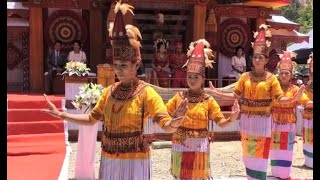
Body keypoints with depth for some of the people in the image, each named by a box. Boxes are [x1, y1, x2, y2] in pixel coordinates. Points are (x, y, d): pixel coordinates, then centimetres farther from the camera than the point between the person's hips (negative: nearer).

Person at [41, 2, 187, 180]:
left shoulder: (146, 92, -13)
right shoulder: (109, 91, 3)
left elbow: (166, 126, -20)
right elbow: (91, 119, 14)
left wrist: (175, 121, -43)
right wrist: (60, 114, 10)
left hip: (134, 160, -5)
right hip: (109, 160, 5)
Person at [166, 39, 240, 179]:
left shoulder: (208, 100, -6)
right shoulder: (179, 97, -1)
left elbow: (220, 123, -9)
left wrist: (231, 119, -28)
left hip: (199, 146, -2)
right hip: (180, 144, 2)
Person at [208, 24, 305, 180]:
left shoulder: (271, 78, -4)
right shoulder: (245, 76, 3)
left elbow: (280, 99, -8)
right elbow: (235, 95, 4)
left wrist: (293, 98, -26)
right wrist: (218, 93, -3)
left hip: (262, 120, -3)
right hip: (247, 120, 3)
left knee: (260, 152, -1)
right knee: (248, 151, 13)